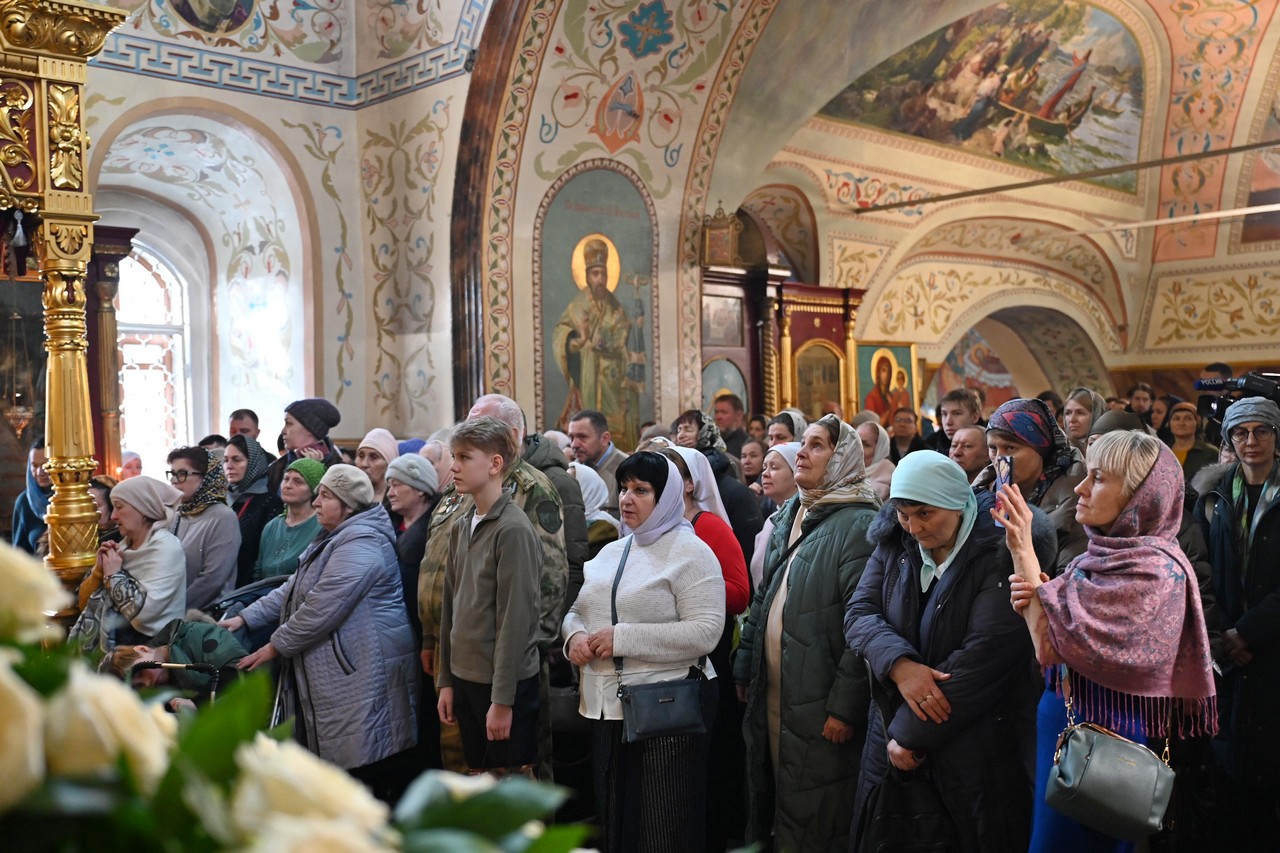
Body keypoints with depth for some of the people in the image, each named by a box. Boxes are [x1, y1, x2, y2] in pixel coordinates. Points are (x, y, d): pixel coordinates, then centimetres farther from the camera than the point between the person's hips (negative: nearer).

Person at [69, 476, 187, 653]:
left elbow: (143, 611, -25)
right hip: (106, 640, 6)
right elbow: (84, 603, 11)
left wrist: (113, 575, -12)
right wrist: (99, 569, -5)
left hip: (146, 645, -6)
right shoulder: (123, 544, 9)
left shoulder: (165, 548, -12)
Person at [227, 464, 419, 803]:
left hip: (363, 670, -10)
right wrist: (245, 617, 8)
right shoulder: (333, 540, 19)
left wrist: (275, 647, -12)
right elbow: (293, 589, 19)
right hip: (331, 670, 10)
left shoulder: (360, 544, -18)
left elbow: (323, 607, -21)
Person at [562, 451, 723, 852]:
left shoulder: (690, 552, -10)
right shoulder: (610, 552, 14)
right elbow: (577, 609, 19)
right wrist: (575, 635, -6)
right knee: (615, 819, 18)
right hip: (606, 706, 7)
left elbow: (705, 632, -19)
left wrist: (624, 637, -21)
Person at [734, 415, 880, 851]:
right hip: (771, 696, 8)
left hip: (820, 708, -7)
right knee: (771, 808, 18)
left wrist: (844, 705, -21)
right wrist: (744, 669, 13)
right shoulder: (787, 518, 13)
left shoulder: (858, 524, -13)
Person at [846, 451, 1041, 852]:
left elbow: (985, 654, -23)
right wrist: (899, 664, -27)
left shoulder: (1002, 552, -17)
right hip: (893, 732, 5)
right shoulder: (894, 544, 1)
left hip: (980, 748, -5)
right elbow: (859, 613, -5)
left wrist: (911, 734, -19)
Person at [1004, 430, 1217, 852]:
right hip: (1060, 719, 8)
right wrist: (1031, 600, -13)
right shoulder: (1104, 554, 5)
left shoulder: (1153, 570, -20)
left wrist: (1023, 551, -21)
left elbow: (1055, 647, -24)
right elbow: (1051, 650, 7)